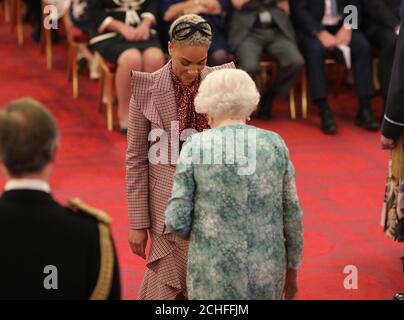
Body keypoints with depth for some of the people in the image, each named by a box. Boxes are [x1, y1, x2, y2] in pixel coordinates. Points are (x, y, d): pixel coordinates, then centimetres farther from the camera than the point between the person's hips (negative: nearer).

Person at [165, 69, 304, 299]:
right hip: (265, 268, 3)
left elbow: (178, 219, -10)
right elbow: (291, 214, 1)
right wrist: (292, 269, 14)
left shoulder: (195, 147, -10)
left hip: (215, 270, -3)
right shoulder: (274, 145, -2)